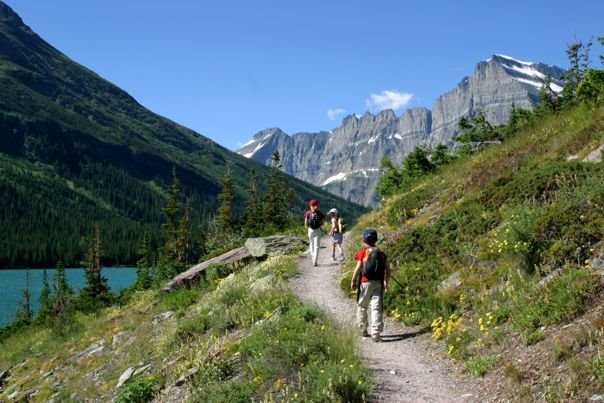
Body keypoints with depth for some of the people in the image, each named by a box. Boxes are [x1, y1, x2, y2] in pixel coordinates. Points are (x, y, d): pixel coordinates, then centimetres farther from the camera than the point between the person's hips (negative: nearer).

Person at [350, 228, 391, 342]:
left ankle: (363, 330, 24)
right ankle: (376, 333, -10)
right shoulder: (381, 253, 9)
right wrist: (386, 282, 21)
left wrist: (353, 281, 0)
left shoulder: (363, 251, -2)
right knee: (377, 308, -1)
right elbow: (388, 269, 9)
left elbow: (358, 267, -9)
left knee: (362, 307, 15)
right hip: (378, 283, 2)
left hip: (365, 282, -2)